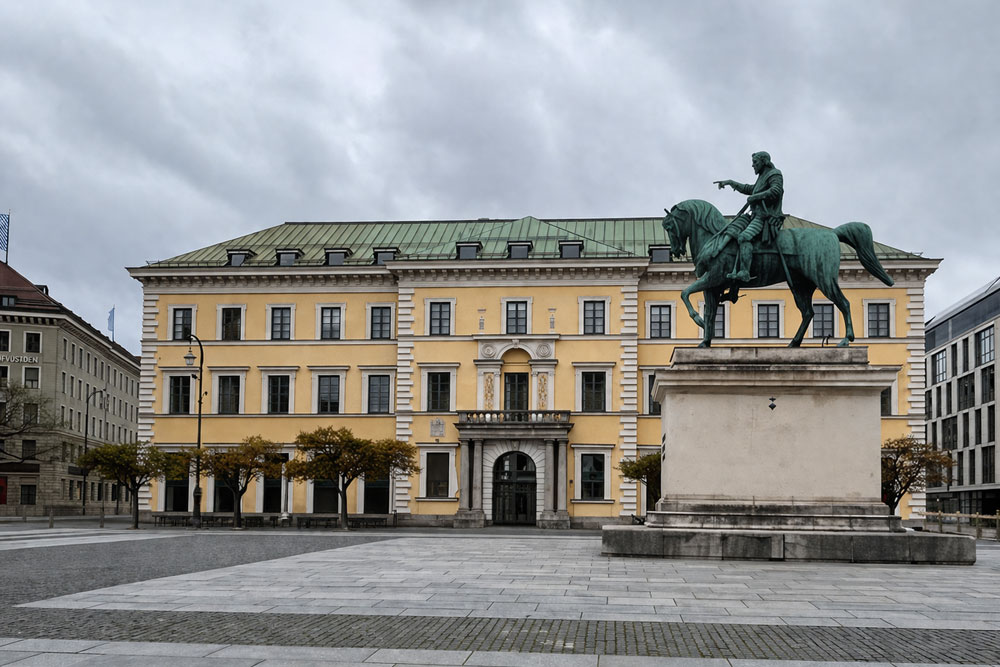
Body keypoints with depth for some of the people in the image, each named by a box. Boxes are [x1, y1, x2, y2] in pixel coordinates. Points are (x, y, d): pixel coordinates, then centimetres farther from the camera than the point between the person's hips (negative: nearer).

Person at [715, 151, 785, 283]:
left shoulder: (775, 175, -3)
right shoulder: (763, 177, 26)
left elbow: (776, 190, -22)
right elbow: (749, 189, 41)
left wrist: (755, 197, -18)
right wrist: (730, 183, 39)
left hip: (766, 217, -10)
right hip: (756, 215, 10)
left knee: (744, 237, -29)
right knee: (731, 231, -1)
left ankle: (744, 273, -39)